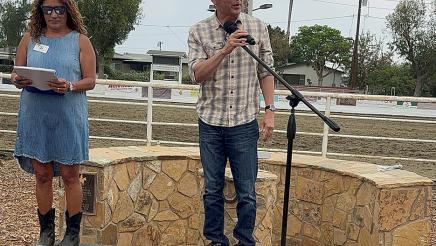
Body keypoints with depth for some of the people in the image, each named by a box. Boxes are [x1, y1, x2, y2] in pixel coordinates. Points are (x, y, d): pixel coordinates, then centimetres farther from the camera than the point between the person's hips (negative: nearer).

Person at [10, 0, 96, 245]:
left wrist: (70, 86, -19)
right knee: (42, 174, 8)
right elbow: (17, 74, 12)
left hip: (69, 116, -2)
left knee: (70, 175, 2)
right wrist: (18, 81, -11)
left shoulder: (80, 40, 3)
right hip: (35, 116, 3)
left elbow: (90, 81, 0)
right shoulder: (30, 39, 10)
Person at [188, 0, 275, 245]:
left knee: (247, 192, 3)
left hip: (244, 123, 0)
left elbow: (266, 73, 6)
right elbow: (197, 74, -8)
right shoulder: (199, 31, 1)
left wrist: (269, 110, -1)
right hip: (211, 123, 1)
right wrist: (224, 50, -20)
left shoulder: (258, 27, 3)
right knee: (212, 190, 10)